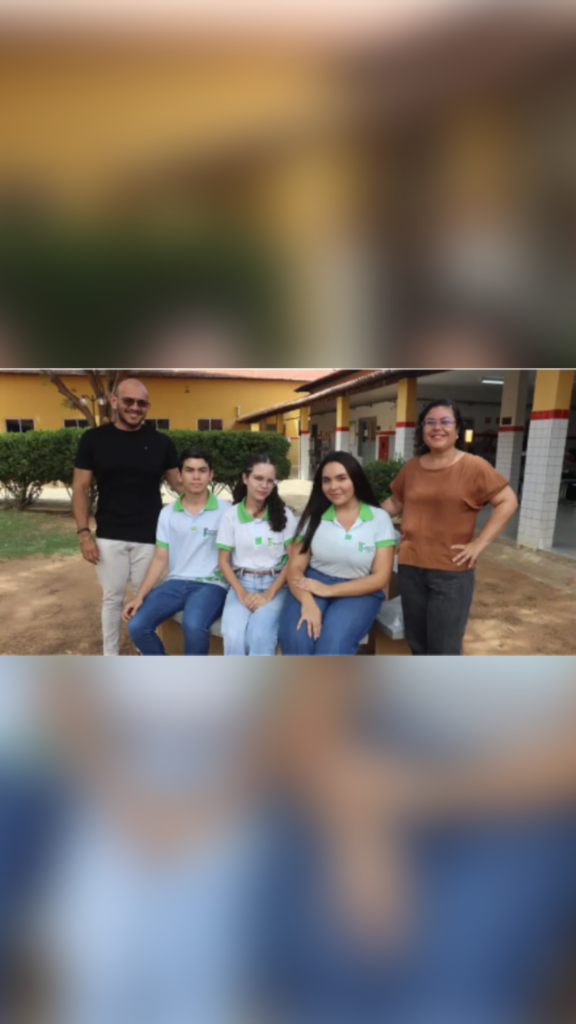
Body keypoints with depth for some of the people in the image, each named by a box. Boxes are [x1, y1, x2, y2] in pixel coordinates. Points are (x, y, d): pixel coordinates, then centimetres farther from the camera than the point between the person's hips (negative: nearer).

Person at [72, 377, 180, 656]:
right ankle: (110, 658, 31)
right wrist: (84, 533, -5)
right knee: (112, 597, 12)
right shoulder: (93, 439, -1)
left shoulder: (161, 442, 0)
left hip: (149, 537, 0)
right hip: (109, 537, 0)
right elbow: (81, 488, 1)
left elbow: (177, 483, 4)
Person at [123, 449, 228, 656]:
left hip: (211, 584, -4)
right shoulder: (168, 513, 8)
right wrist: (140, 595, -2)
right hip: (176, 582, 4)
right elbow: (160, 558, 8)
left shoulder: (225, 510, -3)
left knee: (193, 625, -33)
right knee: (137, 626, -14)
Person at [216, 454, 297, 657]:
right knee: (233, 635, -27)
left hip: (275, 584, -1)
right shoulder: (231, 515, 3)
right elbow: (224, 561, 4)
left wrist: (269, 594, -12)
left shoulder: (284, 514, 2)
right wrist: (242, 594, -11)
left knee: (259, 632, -29)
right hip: (242, 583, 1)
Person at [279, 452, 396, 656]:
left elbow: (380, 577, -6)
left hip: (359, 591, -1)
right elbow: (295, 567, -2)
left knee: (333, 644, -30)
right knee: (296, 638, -29)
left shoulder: (379, 519, -2)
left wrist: (329, 590, -16)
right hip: (314, 584, 2)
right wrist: (308, 602, -24)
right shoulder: (314, 516, 3)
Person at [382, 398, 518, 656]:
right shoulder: (411, 467, 6)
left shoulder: (474, 466, -8)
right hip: (410, 568, 5)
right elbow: (396, 502, 17)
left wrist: (480, 542, -14)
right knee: (416, 642, 19)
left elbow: (508, 501, -8)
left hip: (452, 572, -4)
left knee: (443, 649, 6)